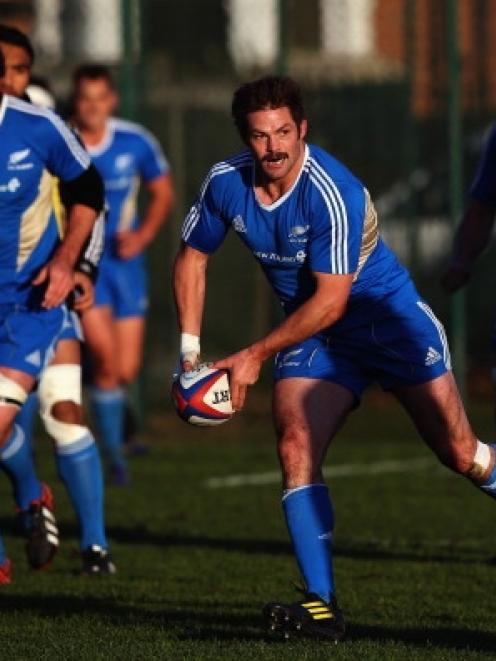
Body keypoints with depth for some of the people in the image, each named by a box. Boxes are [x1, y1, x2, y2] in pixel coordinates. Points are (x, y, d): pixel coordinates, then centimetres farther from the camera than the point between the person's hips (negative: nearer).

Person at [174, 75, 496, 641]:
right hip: (313, 337, 4)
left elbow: (331, 300, -25)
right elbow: (192, 256, 8)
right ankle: (321, 606, -21)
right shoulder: (226, 183, -8)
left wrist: (257, 354, -21)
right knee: (295, 447, -18)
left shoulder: (332, 191, -27)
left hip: (390, 318, -4)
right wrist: (189, 349, 0)